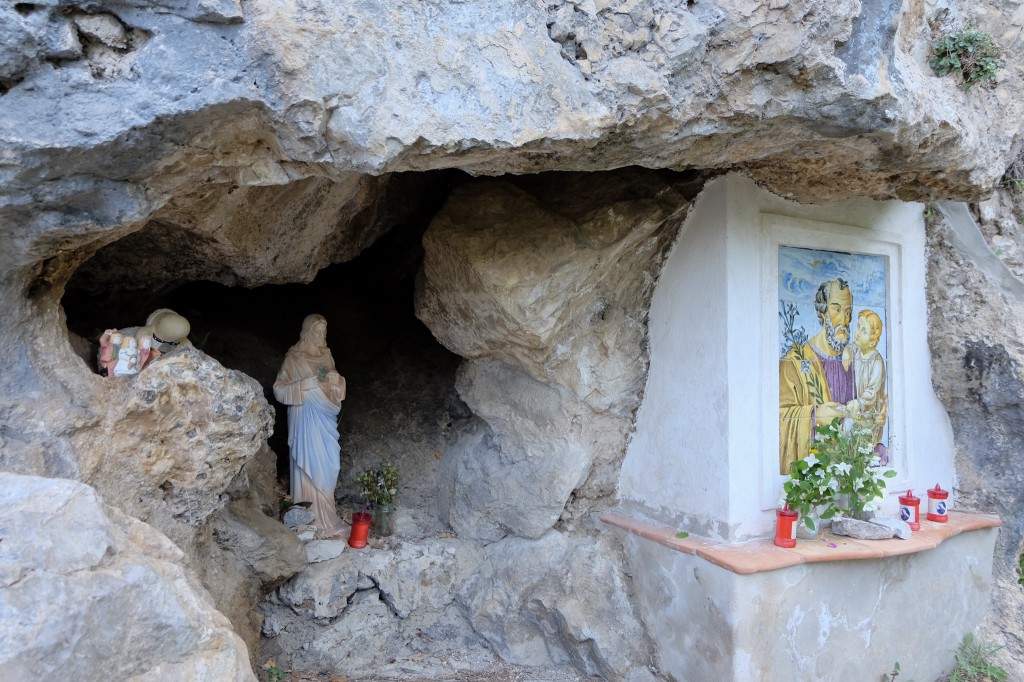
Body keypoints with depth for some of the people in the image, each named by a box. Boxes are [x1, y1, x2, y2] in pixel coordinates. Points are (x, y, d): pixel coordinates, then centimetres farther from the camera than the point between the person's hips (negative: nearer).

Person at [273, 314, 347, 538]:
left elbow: (337, 387, 17)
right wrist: (309, 382, -21)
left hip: (325, 418, 6)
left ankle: (325, 511, 25)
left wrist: (332, 377, -6)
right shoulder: (294, 358, -9)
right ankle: (314, 519, 6)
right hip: (306, 419, -6)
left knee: (327, 465, 11)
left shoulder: (326, 354, 10)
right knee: (311, 467, -3)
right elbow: (279, 390, -13)